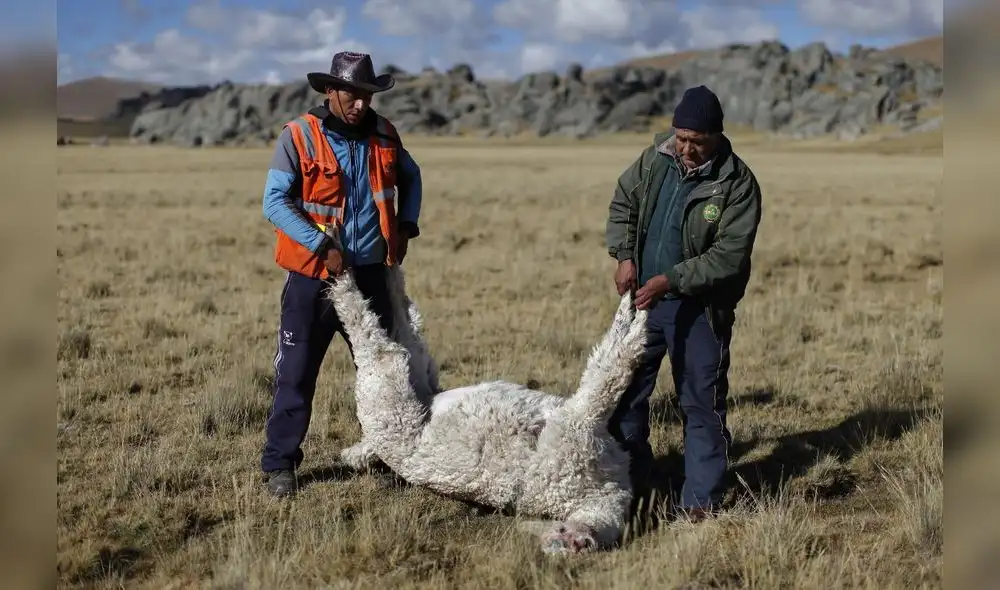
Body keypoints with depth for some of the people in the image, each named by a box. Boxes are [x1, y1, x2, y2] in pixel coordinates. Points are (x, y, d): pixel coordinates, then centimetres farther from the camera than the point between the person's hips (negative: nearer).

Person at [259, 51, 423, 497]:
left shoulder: (383, 135, 4)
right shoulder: (298, 136, -10)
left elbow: (410, 176, 22)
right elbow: (274, 202, -14)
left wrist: (406, 226, 8)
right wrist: (323, 247, -20)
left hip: (370, 272, 5)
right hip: (313, 276, -4)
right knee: (296, 373, 0)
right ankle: (279, 464, 11)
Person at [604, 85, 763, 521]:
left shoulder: (738, 184, -17)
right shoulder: (655, 158, -3)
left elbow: (729, 256, -20)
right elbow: (622, 203, 11)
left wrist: (670, 280, -27)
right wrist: (624, 256, -4)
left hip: (700, 308, -5)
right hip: (644, 297, 5)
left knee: (702, 404, 2)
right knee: (625, 390, 11)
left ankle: (701, 500, 12)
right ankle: (629, 480, 28)